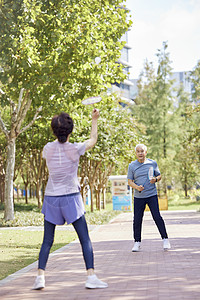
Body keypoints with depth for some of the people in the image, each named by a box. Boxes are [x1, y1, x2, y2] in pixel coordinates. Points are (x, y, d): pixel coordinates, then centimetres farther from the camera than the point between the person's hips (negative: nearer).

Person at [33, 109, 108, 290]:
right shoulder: (74, 149, -10)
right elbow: (93, 140, 10)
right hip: (71, 197, -3)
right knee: (85, 239, 3)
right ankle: (91, 277, -3)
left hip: (51, 198, 3)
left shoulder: (48, 148, -4)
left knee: (47, 241, 10)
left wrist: (60, 136, 32)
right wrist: (94, 120, 20)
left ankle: (40, 277, 0)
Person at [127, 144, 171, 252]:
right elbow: (129, 181, 3)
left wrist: (155, 179, -11)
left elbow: (159, 176, 13)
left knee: (157, 217, -8)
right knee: (137, 220, 0)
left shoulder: (152, 163, 4)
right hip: (138, 196, 1)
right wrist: (137, 187, -17)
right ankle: (137, 242, 13)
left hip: (152, 195, -1)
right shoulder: (132, 166, 3)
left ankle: (165, 239, 4)